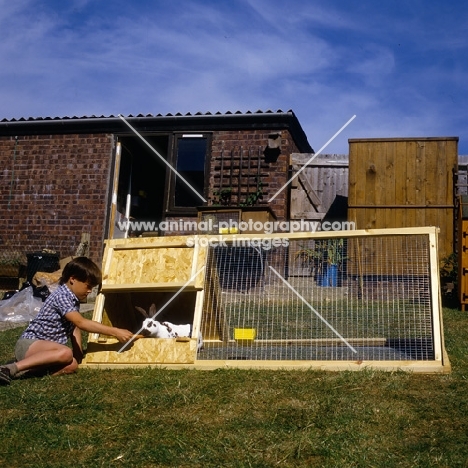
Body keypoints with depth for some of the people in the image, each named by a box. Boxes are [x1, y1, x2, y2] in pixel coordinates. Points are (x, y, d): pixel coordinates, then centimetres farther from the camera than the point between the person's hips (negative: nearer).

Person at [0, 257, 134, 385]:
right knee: (65, 353, -36)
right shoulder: (62, 296, -16)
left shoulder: (74, 300, 13)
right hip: (29, 344, -9)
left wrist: (78, 355, 1)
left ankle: (24, 369, -12)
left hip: (44, 348, 9)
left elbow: (75, 327, 14)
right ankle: (12, 368, -30)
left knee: (72, 365, -17)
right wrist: (115, 332, -26)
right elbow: (81, 323, -25)